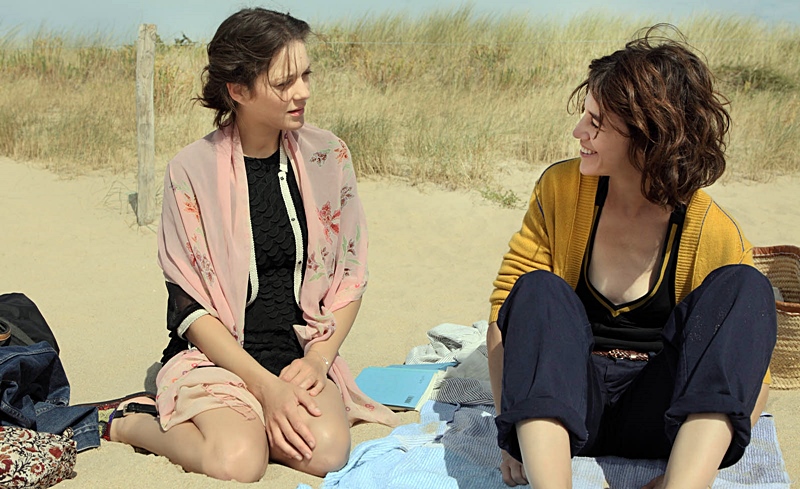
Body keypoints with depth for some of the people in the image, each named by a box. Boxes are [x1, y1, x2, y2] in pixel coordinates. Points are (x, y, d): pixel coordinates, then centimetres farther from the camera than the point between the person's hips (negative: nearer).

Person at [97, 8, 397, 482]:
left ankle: (246, 422, 2)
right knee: (237, 461, -29)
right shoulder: (193, 170, -8)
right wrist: (266, 386, -18)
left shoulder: (327, 156, 1)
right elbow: (189, 303, -8)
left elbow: (350, 273, 6)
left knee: (327, 449, -27)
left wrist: (318, 358, -8)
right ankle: (133, 421, -1)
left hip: (302, 353, 3)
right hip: (215, 354, -2)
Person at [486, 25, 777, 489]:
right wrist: (512, 431, -15)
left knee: (743, 286, -21)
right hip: (568, 407, 1)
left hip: (668, 415, -1)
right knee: (539, 290, -25)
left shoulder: (715, 233, -6)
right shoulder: (561, 190, -1)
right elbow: (507, 306, -4)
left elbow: (750, 368, -4)